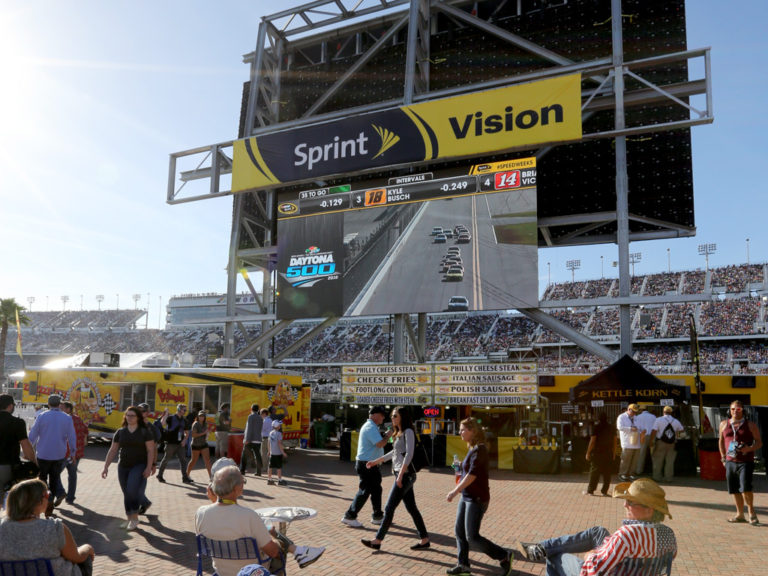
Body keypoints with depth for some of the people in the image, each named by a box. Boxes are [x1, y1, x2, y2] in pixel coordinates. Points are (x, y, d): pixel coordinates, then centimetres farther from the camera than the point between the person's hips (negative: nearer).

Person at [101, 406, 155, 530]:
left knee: (132, 490, -20)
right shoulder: (120, 432, 6)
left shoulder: (145, 432, -3)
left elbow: (150, 450, -6)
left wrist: (149, 467, -14)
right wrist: (106, 467, 4)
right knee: (126, 494, 9)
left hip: (139, 466, -4)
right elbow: (112, 451, 10)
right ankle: (129, 520, 23)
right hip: (123, 467, 4)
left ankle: (135, 517, -4)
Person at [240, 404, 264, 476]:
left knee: (244, 455, 7)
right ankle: (259, 471, -1)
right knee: (257, 456, 4)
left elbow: (249, 429, -14)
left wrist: (247, 439, -16)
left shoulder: (251, 416, -7)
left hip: (250, 440, -5)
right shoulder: (260, 418, 13)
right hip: (258, 440, 5)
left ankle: (242, 470, 8)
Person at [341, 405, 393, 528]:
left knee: (376, 490, 15)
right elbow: (380, 444, -26)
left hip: (371, 464, 11)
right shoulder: (371, 427, -18)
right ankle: (349, 516, 2)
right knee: (364, 491, -5)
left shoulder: (370, 426, 17)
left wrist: (385, 435, 10)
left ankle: (377, 516, 24)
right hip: (366, 464, -11)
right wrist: (388, 435, -10)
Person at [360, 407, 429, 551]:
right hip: (403, 475, 9)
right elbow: (394, 452, 26)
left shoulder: (408, 432, -11)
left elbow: (409, 454, -19)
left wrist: (400, 475, -23)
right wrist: (376, 461, 28)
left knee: (389, 509, -4)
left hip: (405, 475, -9)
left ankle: (377, 541, 3)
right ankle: (424, 540, 16)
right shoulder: (399, 433, 15)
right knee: (412, 508, 11)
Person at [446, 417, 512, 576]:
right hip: (467, 497, 9)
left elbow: (472, 474, -24)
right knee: (459, 531, 11)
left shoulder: (479, 449, -19)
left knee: (472, 537, -5)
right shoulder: (472, 448, 9)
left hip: (476, 499, -9)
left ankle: (504, 557, 8)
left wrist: (455, 491, -23)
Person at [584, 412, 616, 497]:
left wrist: (588, 453, -5)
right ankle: (604, 491, 10)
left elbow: (592, 441, -11)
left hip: (597, 452, -3)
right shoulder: (611, 428, 5)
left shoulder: (596, 428, -9)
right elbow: (614, 441, 9)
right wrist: (613, 453, 19)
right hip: (608, 454, 4)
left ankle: (590, 490, 8)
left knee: (594, 472, 3)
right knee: (607, 473, 9)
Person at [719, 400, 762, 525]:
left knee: (745, 488, -15)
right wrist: (723, 457, 16)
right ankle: (740, 514, 20)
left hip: (746, 461, -4)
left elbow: (759, 442, 0)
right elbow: (721, 441, 20)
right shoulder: (724, 424, 9)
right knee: (734, 490, 8)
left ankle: (751, 512, 6)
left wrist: (749, 449, -19)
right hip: (730, 462, 4)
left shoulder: (750, 425, 0)